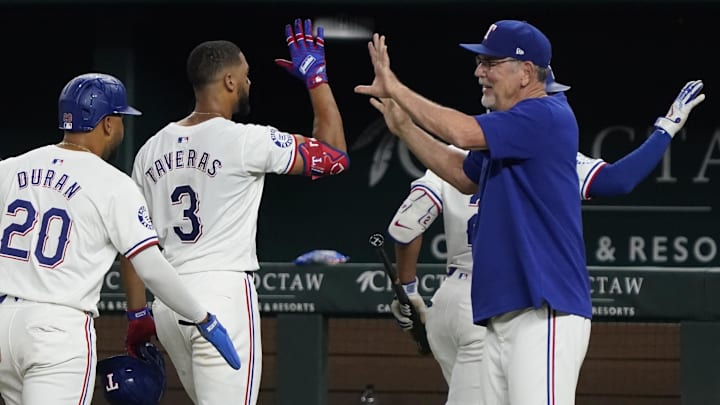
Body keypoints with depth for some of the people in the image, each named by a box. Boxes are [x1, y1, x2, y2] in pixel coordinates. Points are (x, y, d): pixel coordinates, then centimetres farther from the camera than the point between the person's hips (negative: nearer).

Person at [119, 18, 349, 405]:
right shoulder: (245, 141, -8)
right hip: (224, 294, -7)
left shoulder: (151, 150, 11)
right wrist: (316, 77, 8)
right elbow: (334, 155, -1)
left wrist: (137, 314, 21)